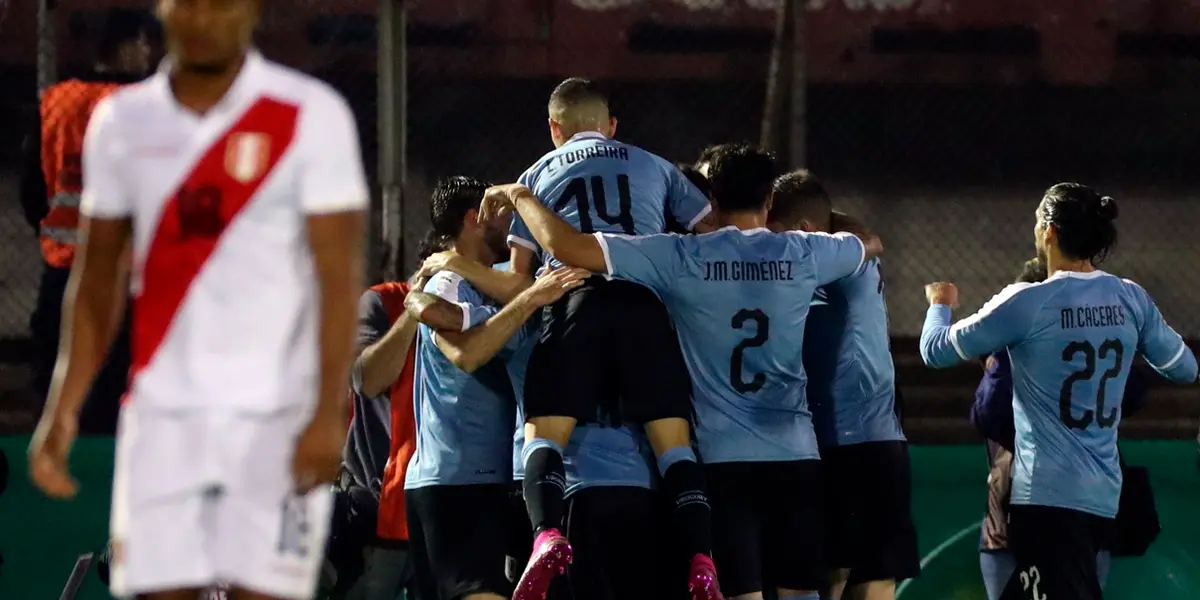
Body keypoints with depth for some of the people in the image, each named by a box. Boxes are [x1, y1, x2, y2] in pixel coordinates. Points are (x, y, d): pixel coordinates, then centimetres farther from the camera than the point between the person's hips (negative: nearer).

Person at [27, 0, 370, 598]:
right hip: (162, 414, 4)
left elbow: (339, 275, -7)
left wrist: (329, 414, -16)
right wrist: (63, 410, 7)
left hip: (274, 415, -4)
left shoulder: (311, 116, -3)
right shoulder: (122, 122, 9)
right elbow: (97, 281, 15)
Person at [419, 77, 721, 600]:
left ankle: (547, 537, -31)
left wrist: (461, 267, 30)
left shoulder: (537, 176, 25)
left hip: (575, 302, -1)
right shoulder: (654, 167, 27)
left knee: (545, 431, -2)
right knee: (673, 439, 2)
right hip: (646, 303, 1)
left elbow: (519, 284, 19)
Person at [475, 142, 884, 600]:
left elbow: (566, 246, -10)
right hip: (795, 457, 2)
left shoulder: (681, 258, -5)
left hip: (722, 459, -2)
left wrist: (519, 196, 7)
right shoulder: (802, 254, 3)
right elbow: (870, 244, 26)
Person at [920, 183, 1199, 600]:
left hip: (1048, 495, -7)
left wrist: (940, 305, 22)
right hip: (1103, 495, 7)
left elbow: (936, 351, -1)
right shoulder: (1132, 300, 2)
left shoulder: (1027, 303, -11)